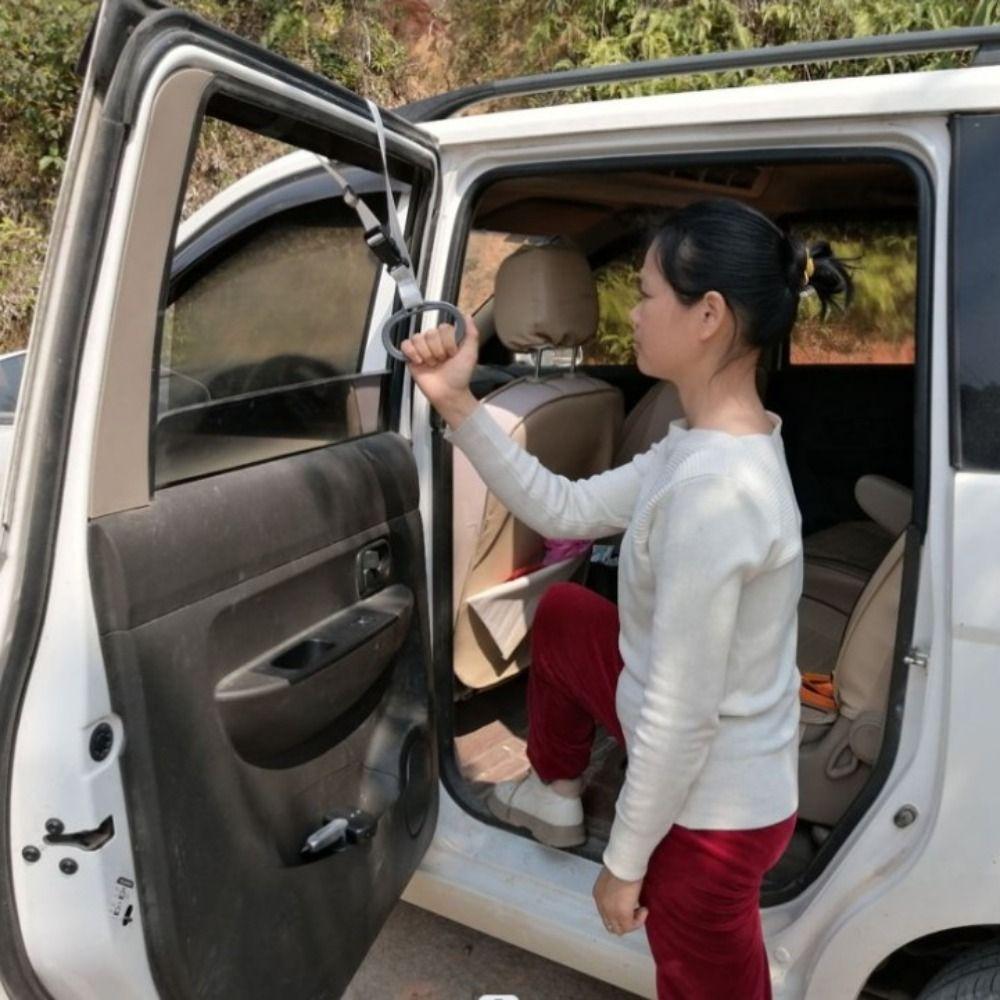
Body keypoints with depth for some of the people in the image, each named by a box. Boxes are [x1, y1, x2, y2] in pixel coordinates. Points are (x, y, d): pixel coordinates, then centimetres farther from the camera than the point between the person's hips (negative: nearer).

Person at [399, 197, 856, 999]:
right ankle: (556, 797, 46)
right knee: (561, 613, 25)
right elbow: (564, 510, 0)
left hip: (710, 811, -9)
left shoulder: (714, 489, -34)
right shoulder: (713, 445, -4)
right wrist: (455, 404, -7)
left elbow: (679, 720, -29)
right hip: (695, 756, 9)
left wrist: (625, 862, -14)